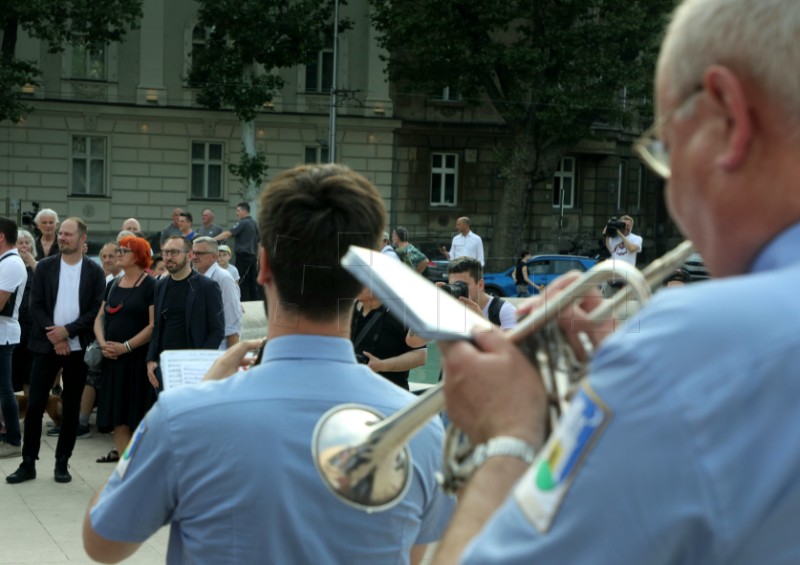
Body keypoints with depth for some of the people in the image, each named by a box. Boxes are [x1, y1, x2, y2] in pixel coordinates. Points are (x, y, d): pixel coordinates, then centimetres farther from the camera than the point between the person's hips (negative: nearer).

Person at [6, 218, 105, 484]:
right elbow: (36, 306, 0)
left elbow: (96, 310, -4)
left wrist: (67, 331, -14)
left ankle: (62, 463, 15)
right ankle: (28, 463, 7)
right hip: (46, 345, 1)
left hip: (78, 348, 0)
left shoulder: (94, 271, 1)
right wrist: (55, 338, -11)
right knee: (34, 405, -1)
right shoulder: (44, 267, 4)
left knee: (71, 408, 5)